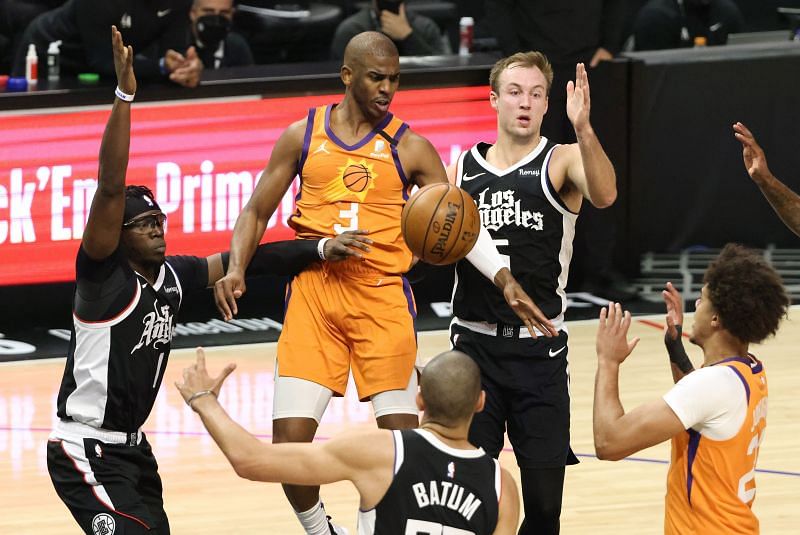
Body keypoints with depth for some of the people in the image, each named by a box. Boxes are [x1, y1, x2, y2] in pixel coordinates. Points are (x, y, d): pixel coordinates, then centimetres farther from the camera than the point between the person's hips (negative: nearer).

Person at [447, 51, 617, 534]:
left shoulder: (561, 161, -1)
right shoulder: (462, 169, 9)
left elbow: (603, 195, -23)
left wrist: (583, 128, -40)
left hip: (539, 348, -2)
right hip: (475, 343, 2)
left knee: (544, 490, 0)